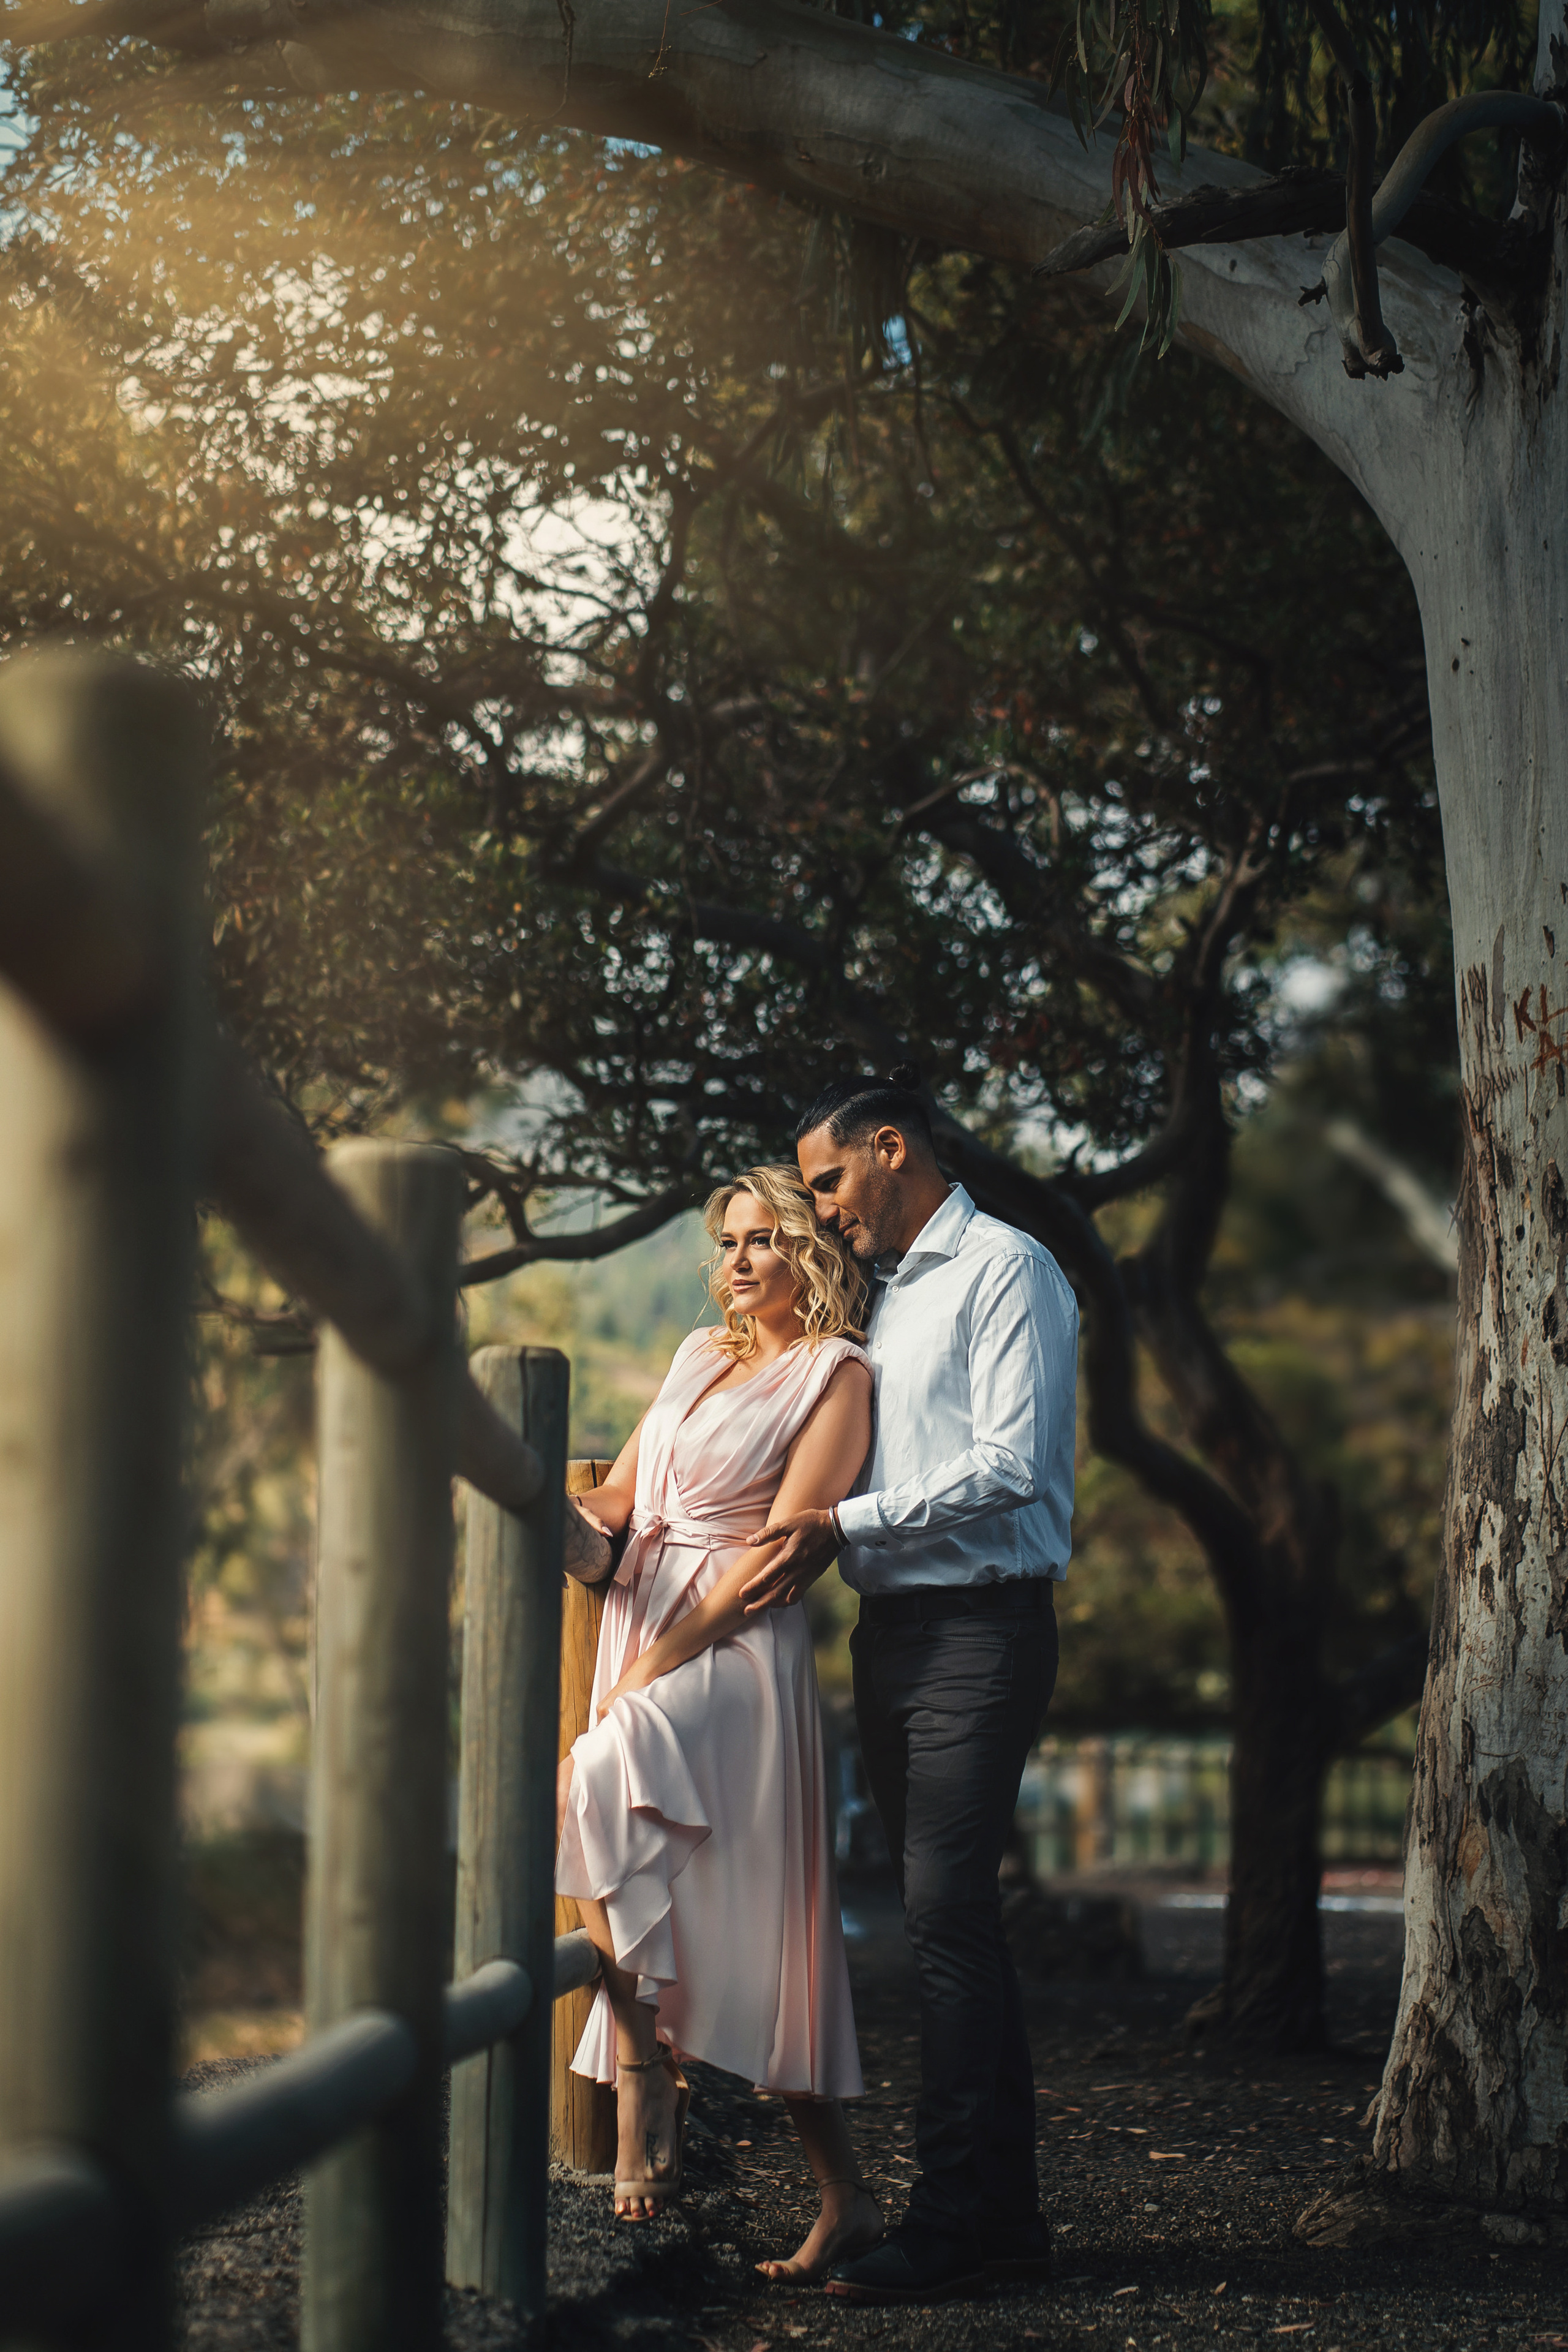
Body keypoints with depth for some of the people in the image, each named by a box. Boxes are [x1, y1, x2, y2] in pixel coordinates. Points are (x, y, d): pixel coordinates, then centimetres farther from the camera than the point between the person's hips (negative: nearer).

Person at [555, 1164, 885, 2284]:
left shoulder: (837, 1374, 0)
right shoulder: (701, 1356, 21)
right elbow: (620, 1497, 23)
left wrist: (656, 1666, -15)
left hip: (735, 1647, -7)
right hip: (638, 1629, 7)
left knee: (595, 1779, -33)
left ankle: (643, 2069, -26)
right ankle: (846, 2202, 4)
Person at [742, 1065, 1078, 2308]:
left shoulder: (1005, 1268, -7)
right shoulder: (887, 1293, 20)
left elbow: (1011, 1468, -16)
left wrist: (843, 1520, -15)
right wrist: (817, 1543, 6)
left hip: (980, 1631, -9)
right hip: (893, 1632, 9)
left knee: (947, 1913, -13)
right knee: (952, 1924, 8)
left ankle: (951, 2225, -12)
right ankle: (1007, 2214, 12)